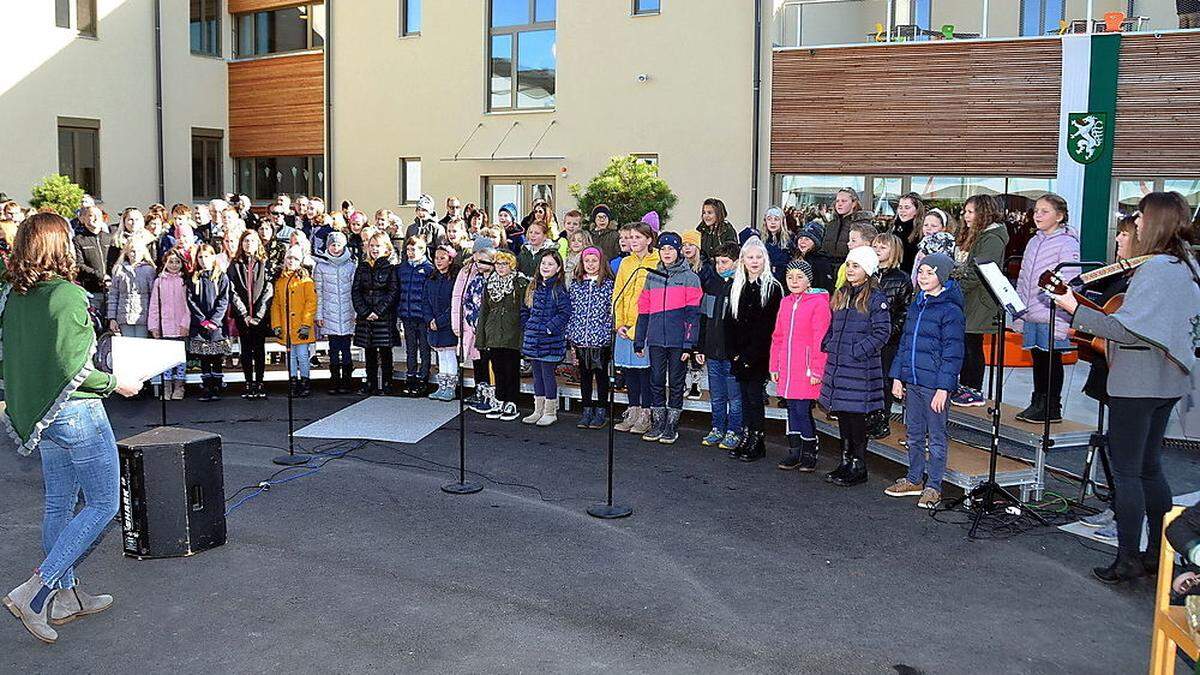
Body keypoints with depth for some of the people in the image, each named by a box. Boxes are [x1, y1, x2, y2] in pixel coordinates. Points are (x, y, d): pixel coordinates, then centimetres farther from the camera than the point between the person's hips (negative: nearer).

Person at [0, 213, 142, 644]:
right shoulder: (69, 296, -19)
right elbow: (73, 370, -21)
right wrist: (116, 384, -7)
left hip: (38, 414, 9)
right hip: (76, 414, -9)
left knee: (59, 504, 16)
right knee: (103, 504, 2)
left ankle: (65, 597, 25)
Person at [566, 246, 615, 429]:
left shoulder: (608, 284, -1)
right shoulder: (575, 285, 8)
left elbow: (612, 311, -3)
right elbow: (571, 312, 9)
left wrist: (611, 335, -8)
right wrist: (570, 337, 6)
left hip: (601, 339, -3)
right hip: (580, 339, 3)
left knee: (601, 373, 5)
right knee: (584, 374, 10)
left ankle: (601, 411, 14)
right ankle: (587, 410, 20)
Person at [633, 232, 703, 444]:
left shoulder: (689, 277, 0)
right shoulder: (652, 277, 13)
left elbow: (693, 312, -6)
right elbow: (643, 310, 14)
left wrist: (689, 343, -12)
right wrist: (639, 341, 11)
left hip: (678, 340, -4)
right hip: (656, 339, 4)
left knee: (676, 382, 4)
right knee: (656, 380, 6)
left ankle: (672, 426, 13)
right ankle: (657, 423, 17)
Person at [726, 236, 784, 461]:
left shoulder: (773, 288, -5)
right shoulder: (736, 287, 12)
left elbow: (769, 325, -11)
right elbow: (730, 322, 10)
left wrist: (750, 354, -13)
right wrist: (734, 352, 0)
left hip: (759, 356, -5)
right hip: (740, 356, 5)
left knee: (755, 397, -4)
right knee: (745, 397, 10)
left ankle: (757, 443, 4)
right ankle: (746, 439, 17)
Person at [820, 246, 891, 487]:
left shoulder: (876, 298, -8)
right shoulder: (841, 294, 14)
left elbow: (882, 332, -13)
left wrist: (857, 351, -16)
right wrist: (827, 345, 6)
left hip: (860, 367, -7)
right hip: (837, 363, 7)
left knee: (855, 414, -3)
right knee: (842, 413, 12)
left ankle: (858, 467, 8)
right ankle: (845, 462, 23)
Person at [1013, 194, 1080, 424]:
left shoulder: (1067, 243, -9)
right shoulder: (1033, 242, 14)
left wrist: (1062, 320, -19)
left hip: (1052, 318, -7)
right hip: (1031, 316, 7)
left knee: (1051, 360, 1)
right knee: (1038, 359, 13)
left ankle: (1052, 409, 9)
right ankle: (1037, 404, 23)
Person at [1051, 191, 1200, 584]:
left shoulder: (1156, 270, -20)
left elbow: (1126, 329, -25)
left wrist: (1073, 308, -22)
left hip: (1137, 384, -9)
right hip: (1167, 383, 9)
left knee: (1125, 470, 0)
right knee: (1149, 467, 18)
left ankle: (1128, 558, 6)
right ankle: (1158, 552, 25)